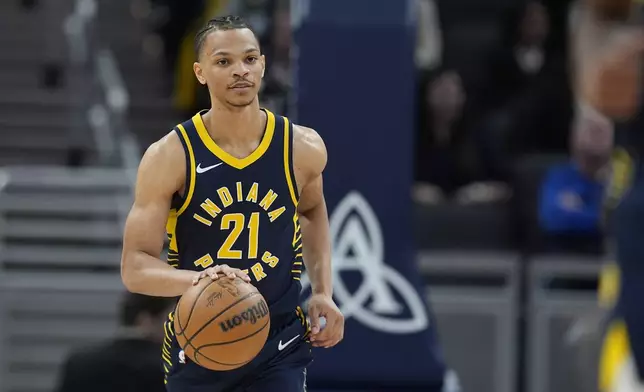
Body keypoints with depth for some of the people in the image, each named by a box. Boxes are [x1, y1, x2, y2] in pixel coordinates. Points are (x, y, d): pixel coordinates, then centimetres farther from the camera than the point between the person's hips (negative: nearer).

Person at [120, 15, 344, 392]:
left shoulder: (303, 148, -4)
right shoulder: (169, 157, -12)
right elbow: (136, 266, -15)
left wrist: (323, 292, 9)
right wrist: (198, 279, -36)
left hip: (279, 345, 0)